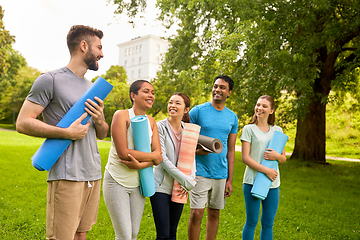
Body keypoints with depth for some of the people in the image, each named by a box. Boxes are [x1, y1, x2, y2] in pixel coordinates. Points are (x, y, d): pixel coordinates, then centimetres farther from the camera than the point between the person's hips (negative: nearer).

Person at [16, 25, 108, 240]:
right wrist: (67, 132, -16)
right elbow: (23, 123, -9)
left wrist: (100, 121, -1)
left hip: (94, 174, 7)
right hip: (67, 175, -7)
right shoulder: (51, 80, -4)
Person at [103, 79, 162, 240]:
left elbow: (159, 155, -2)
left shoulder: (151, 122, 6)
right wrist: (153, 156, -12)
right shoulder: (121, 115, -12)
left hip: (137, 183, 6)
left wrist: (140, 165, -21)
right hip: (117, 181, -5)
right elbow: (123, 152, -20)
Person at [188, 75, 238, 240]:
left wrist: (230, 179, 9)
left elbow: (231, 150, 12)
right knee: (197, 213, -6)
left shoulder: (232, 117, 9)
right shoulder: (197, 111, -2)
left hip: (221, 173, 4)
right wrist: (196, 150, -20)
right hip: (200, 171, -3)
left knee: (214, 214, 11)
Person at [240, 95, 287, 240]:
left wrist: (276, 156, -9)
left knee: (268, 224, 10)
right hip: (252, 181, -4)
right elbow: (245, 158, -7)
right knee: (251, 222, 3)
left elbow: (284, 158, 15)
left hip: (272, 183, 4)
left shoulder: (277, 130, 12)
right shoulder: (249, 129, 0)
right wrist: (266, 170, -15)